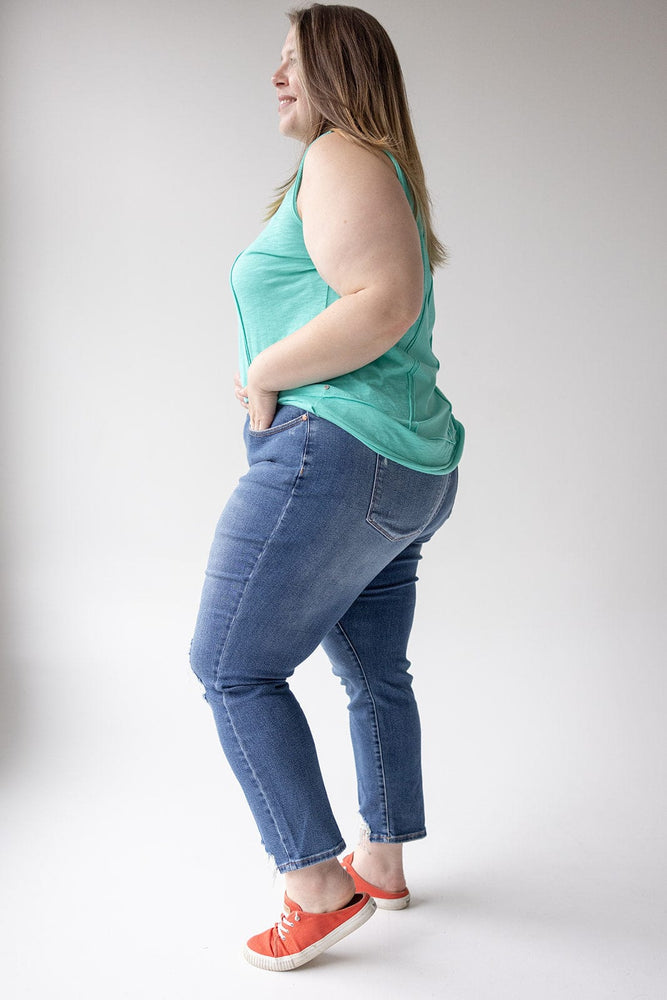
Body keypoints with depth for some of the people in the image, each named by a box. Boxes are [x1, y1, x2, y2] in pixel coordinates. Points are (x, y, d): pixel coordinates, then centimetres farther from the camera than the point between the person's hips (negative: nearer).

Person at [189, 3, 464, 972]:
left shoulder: (341, 157, -10)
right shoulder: (383, 169, 22)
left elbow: (386, 301, -26)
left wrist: (265, 372, -16)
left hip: (335, 455, -11)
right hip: (413, 471, 11)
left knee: (233, 666, -2)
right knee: (375, 674, 17)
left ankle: (319, 885, 3)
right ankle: (385, 864, 30)